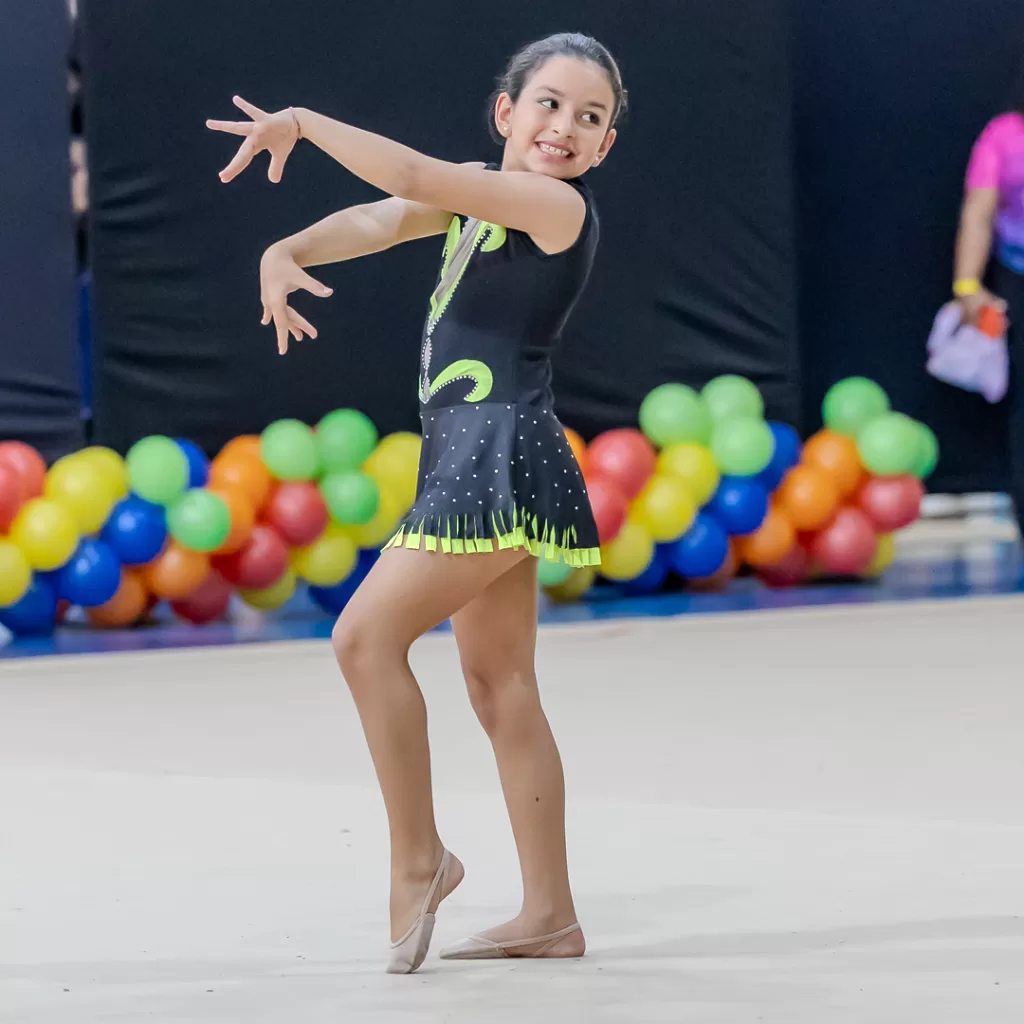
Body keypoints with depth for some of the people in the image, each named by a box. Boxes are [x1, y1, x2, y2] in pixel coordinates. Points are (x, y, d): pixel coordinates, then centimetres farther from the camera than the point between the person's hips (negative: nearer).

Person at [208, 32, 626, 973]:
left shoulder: (558, 204, -12)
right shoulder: (488, 193, 15)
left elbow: (413, 177, -19)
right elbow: (382, 219, 10)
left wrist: (302, 123, -8)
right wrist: (288, 253, -9)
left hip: (501, 460, -10)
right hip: (474, 461, 10)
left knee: (368, 635, -11)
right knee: (500, 687, 10)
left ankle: (418, 858, -1)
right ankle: (549, 915, 14)